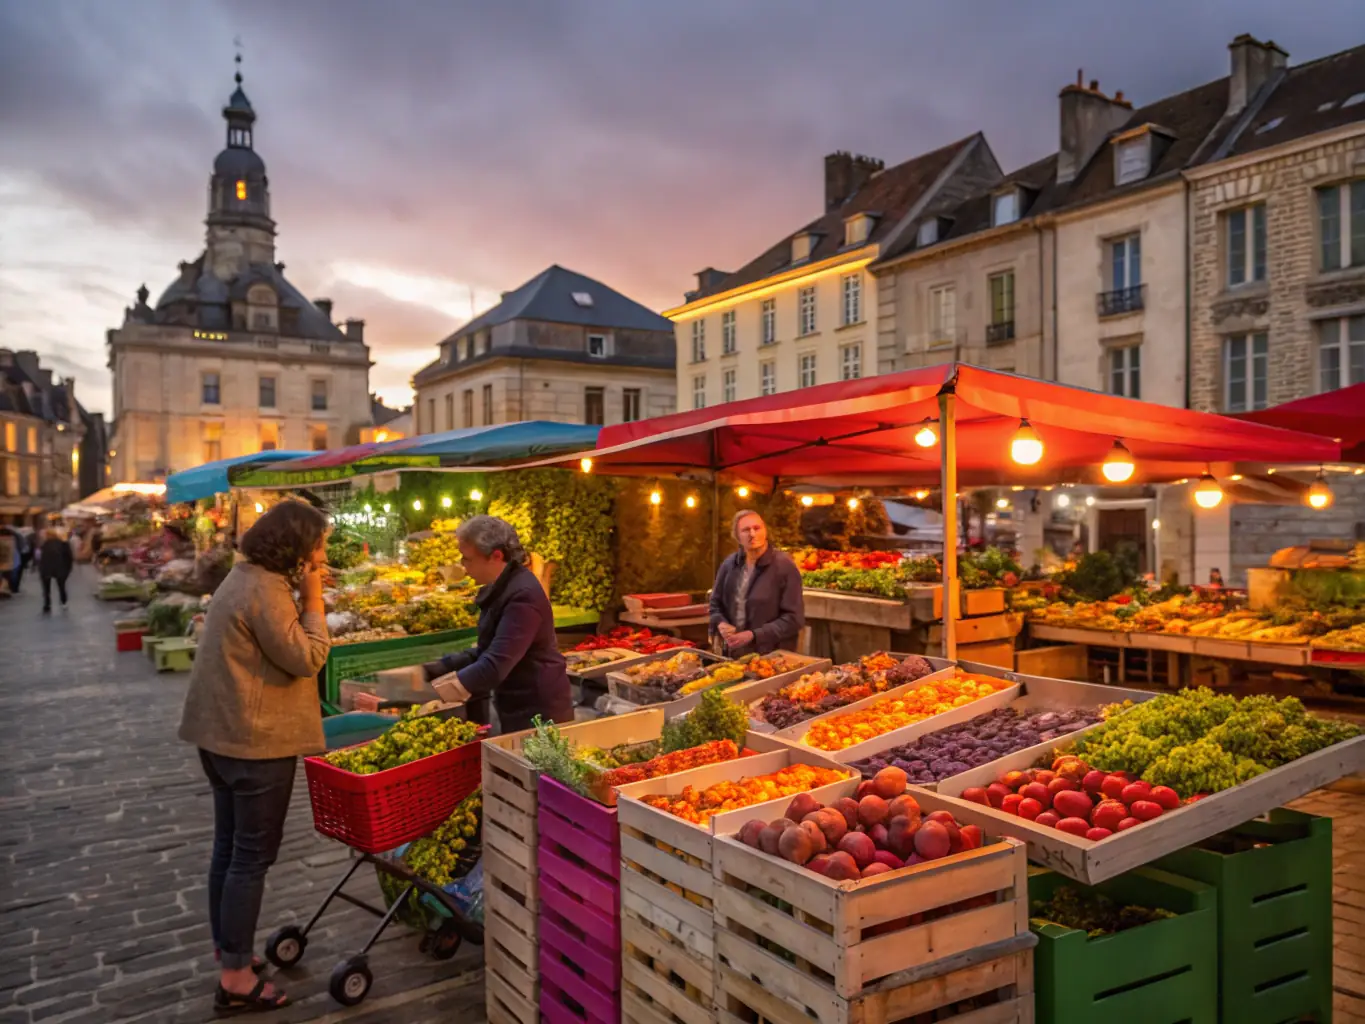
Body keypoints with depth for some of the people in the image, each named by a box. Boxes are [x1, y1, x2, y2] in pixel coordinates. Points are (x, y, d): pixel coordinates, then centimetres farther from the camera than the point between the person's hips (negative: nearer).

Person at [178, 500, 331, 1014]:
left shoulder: (247, 576, 11)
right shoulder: (266, 591, -21)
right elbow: (306, 658, -20)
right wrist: (313, 601, -16)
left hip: (223, 733, 10)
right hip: (257, 739, -10)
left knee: (229, 846, 20)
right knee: (252, 856, 0)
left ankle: (226, 948, 35)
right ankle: (235, 979, 10)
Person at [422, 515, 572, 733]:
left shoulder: (523, 596, -25)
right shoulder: (501, 588, 6)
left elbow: (495, 666, -30)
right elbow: (488, 651, 16)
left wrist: (431, 694, -25)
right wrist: (445, 665, 3)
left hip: (538, 713, -9)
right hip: (516, 709, 9)